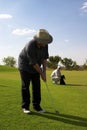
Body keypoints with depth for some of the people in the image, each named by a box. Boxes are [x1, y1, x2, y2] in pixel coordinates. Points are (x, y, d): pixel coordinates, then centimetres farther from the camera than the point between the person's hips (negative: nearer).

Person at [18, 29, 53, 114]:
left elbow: (45, 57, -5)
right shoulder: (30, 46, -36)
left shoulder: (45, 44, -15)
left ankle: (36, 105, 9)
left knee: (37, 85, 0)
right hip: (25, 66, -6)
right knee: (25, 86, -5)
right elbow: (33, 63, -30)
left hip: (35, 66, 6)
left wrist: (44, 71, -10)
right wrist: (42, 74, -20)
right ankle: (25, 106, 6)